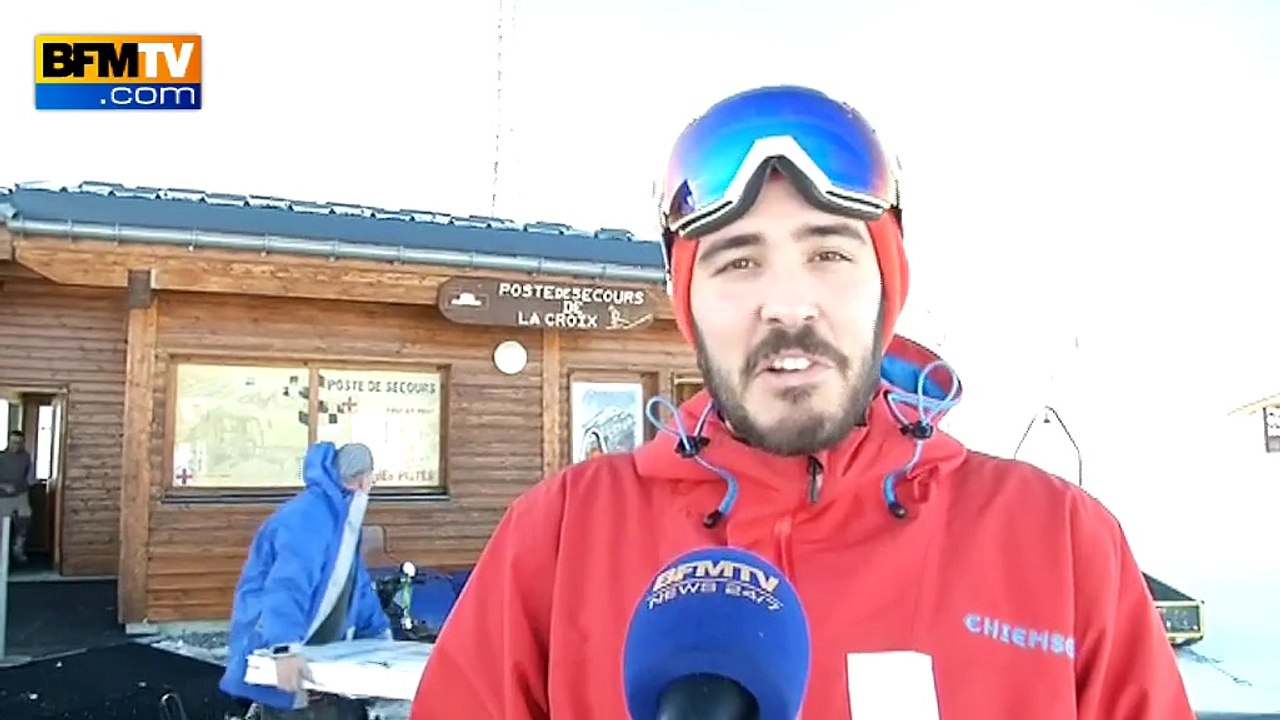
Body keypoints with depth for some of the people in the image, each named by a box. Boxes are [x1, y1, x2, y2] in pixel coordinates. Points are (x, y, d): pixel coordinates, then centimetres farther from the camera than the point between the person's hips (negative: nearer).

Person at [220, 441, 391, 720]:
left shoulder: (344, 518, 14)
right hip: (276, 661, -10)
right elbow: (288, 584, -35)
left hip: (321, 660, 10)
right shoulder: (308, 516, -21)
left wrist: (381, 633, 29)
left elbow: (356, 584, 25)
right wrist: (286, 649, -46)